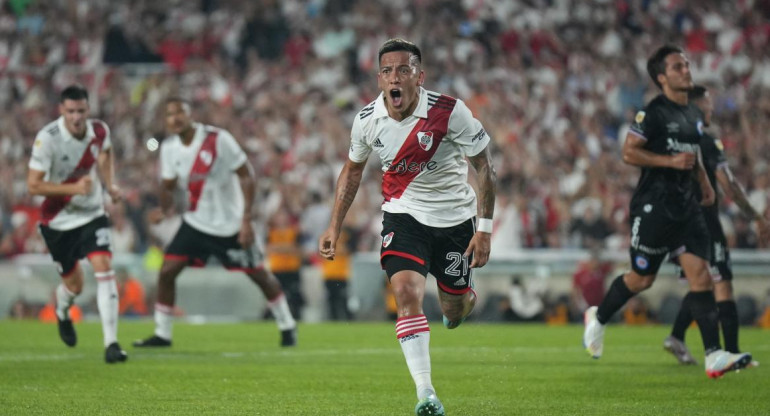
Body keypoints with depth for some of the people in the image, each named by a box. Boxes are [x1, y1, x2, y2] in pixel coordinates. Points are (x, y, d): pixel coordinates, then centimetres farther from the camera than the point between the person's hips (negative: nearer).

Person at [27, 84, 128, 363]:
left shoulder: (99, 131, -8)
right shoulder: (47, 139, -23)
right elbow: (33, 185, -23)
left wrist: (110, 184, 3)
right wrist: (73, 188, -32)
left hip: (91, 214, 2)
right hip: (58, 220, -2)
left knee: (104, 267, -19)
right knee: (74, 284, 8)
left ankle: (111, 343, -20)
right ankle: (62, 314, 48)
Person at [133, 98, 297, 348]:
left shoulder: (218, 140, -19)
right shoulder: (169, 148, -3)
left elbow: (246, 175, -14)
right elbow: (168, 185, 10)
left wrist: (246, 220, -17)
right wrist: (165, 209, -13)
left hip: (230, 224, -4)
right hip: (196, 222, 4)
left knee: (259, 274, 3)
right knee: (167, 271, -7)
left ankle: (287, 326, 22)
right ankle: (162, 334, 5)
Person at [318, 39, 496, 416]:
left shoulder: (450, 113, -21)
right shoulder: (367, 120, -11)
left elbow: (484, 166, -10)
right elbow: (353, 169, 8)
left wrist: (484, 228, -12)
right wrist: (334, 227, 5)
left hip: (455, 217, -1)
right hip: (403, 215, 1)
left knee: (454, 309, 10)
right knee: (407, 293, -22)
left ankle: (462, 298, 52)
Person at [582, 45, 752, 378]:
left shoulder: (693, 114, 16)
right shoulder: (653, 112, -10)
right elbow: (629, 153, -15)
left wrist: (704, 181, 17)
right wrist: (671, 161, -21)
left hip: (686, 206, 7)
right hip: (654, 206, -7)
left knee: (700, 275, -6)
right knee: (642, 279, 3)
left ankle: (714, 357, -14)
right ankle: (597, 319, 32)